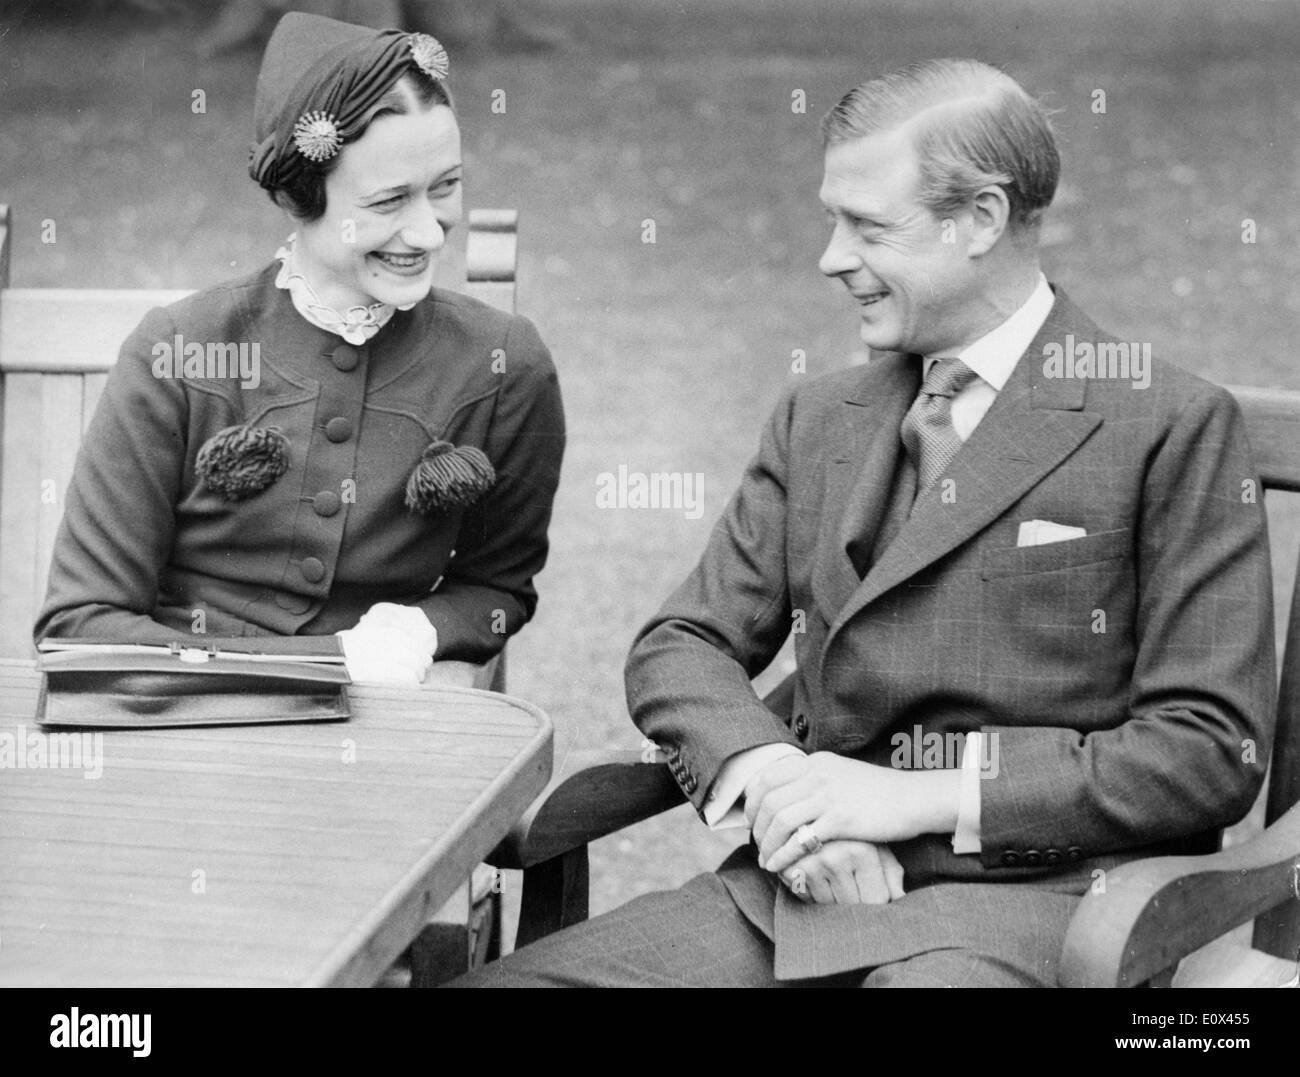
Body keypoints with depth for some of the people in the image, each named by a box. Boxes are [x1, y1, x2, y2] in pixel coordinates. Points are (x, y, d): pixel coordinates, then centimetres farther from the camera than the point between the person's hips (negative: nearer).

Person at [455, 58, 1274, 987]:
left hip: (1034, 887, -5)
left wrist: (921, 797, -12)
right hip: (808, 882, 5)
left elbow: (1214, 749, -5)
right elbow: (680, 647, 13)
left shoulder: (1171, 425, -1)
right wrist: (768, 775, -9)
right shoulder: (818, 420, 16)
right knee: (499, 980, -13)